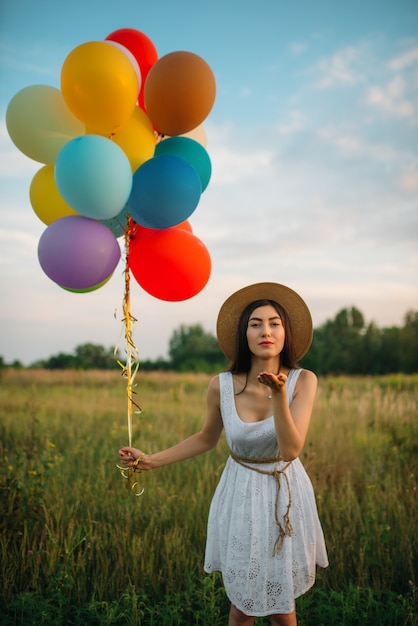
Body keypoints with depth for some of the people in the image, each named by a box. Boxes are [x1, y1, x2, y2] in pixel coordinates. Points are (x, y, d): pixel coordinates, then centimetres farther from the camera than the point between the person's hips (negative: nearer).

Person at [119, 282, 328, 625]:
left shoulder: (303, 381, -17)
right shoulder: (222, 386, -14)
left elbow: (291, 450, -26)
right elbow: (206, 438, 4)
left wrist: (279, 393, -37)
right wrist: (152, 460, -2)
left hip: (287, 495, 0)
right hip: (241, 497, 1)